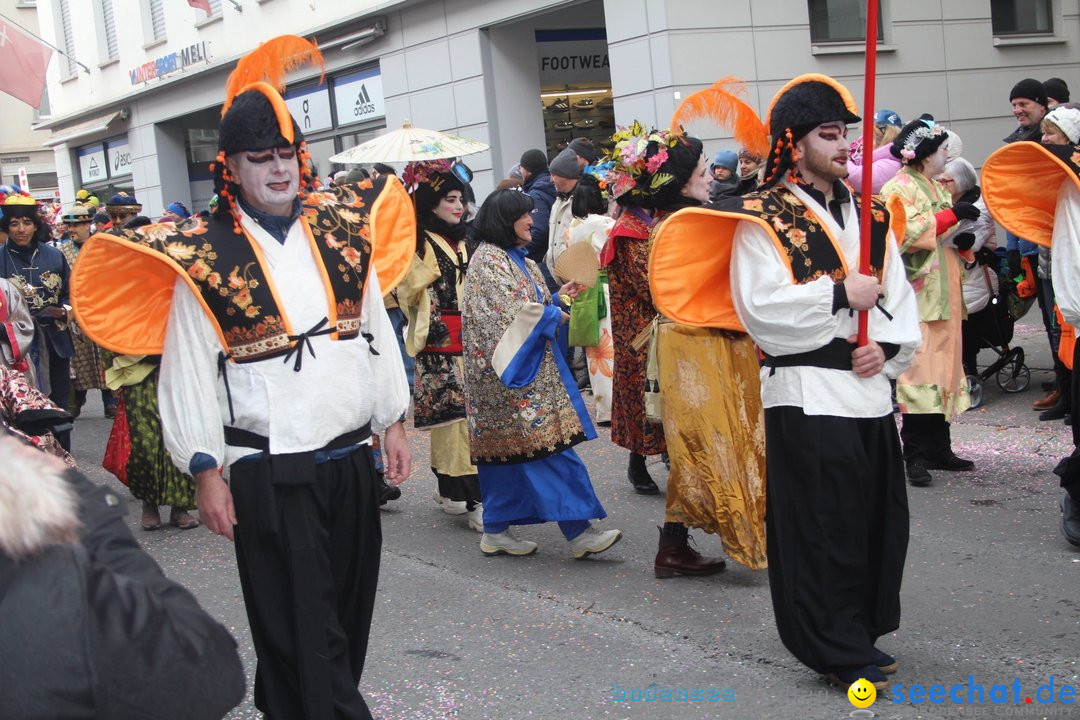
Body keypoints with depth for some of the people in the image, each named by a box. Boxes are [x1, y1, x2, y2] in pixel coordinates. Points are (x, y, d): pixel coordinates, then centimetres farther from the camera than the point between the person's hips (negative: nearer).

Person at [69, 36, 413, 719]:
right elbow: (190, 373, -5)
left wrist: (394, 422, 13)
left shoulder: (341, 233, 6)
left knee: (349, 615, 15)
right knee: (303, 629, -1)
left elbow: (378, 331, 13)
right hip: (269, 475, -5)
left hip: (352, 459, 5)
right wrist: (206, 471, -7)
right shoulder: (205, 258, -7)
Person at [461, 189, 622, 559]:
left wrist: (558, 296, 8)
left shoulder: (516, 258, 18)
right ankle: (578, 531, -13)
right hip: (511, 366, -10)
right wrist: (554, 315, -7)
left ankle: (496, 531, 14)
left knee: (508, 450, 10)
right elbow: (511, 311, -20)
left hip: (529, 365, 10)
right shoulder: (489, 259, -12)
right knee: (546, 444, -12)